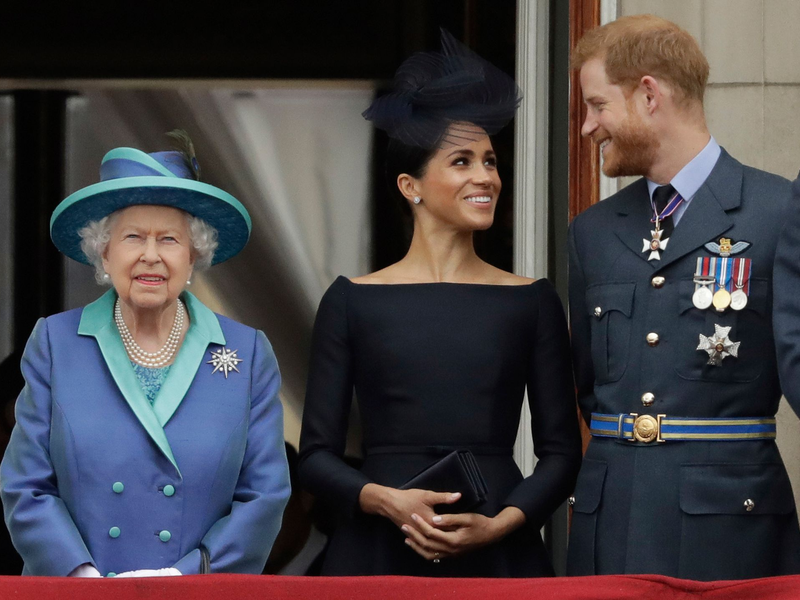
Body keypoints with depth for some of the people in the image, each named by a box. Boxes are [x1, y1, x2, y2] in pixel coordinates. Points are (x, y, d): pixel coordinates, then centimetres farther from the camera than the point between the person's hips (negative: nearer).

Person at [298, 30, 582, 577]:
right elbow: (317, 456, 3)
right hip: (380, 551, -1)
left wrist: (498, 524, -11)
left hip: (499, 554, 1)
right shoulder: (353, 301, 4)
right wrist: (390, 501, -14)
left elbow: (562, 452, 5)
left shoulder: (532, 302, 6)